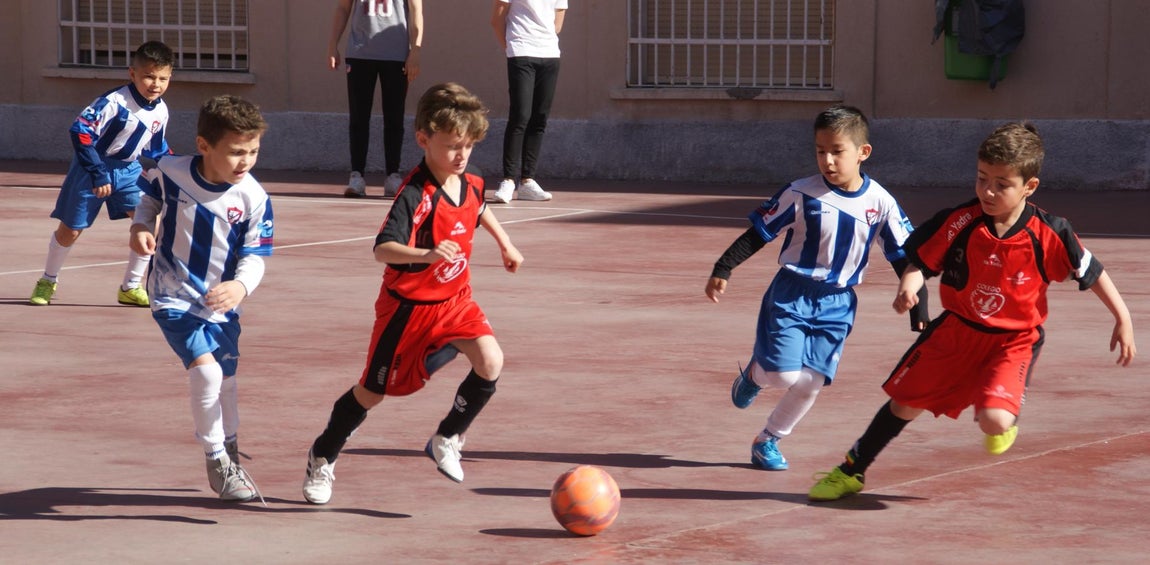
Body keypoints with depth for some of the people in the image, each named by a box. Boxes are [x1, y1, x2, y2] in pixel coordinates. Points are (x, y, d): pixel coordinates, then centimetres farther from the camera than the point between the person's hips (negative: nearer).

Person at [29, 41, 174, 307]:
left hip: (128, 170, 5)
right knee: (70, 230, 4)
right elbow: (80, 132, -28)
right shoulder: (114, 102, -27)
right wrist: (98, 175, -28)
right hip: (93, 168, -5)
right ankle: (48, 281, 30)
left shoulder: (161, 111, -5)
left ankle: (131, 287, 1)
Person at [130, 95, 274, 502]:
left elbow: (254, 258, -12)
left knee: (225, 385, 17)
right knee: (205, 370, -23)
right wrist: (141, 227, -12)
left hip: (221, 304, 3)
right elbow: (151, 198, 8)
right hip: (174, 297, -3)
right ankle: (216, 461, -5)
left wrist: (240, 287, -33)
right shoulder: (170, 172, -16)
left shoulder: (253, 198, -16)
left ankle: (229, 460, 44)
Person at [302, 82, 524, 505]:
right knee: (373, 391, 8)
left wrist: (506, 245, 35)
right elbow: (382, 249, -38)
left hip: (455, 301, 5)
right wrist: (426, 254, -55)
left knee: (490, 361, -20)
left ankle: (446, 440, 2)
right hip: (408, 306, -5)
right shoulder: (415, 196, -25)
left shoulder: (471, 185, -2)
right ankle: (323, 457, 33)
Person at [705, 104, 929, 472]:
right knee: (786, 375, -14)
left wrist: (918, 311, 0)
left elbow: (903, 258, 2)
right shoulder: (801, 194, -11)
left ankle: (768, 441, 22)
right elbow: (758, 234, -3)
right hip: (791, 294, -2)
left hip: (836, 304, 2)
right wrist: (723, 269, -12)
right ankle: (755, 372, 23)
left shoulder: (880, 203, -5)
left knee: (812, 383, -1)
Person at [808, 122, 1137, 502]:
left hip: (1014, 339, -2)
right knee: (905, 403, 11)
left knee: (994, 421, -24)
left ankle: (1006, 418, 17)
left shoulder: (1049, 234, -19)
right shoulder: (958, 222, -16)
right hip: (957, 329, 2)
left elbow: (1091, 272, -6)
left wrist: (1124, 320, -3)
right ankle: (852, 471, 34)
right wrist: (908, 286, -29)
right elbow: (921, 262, -7)